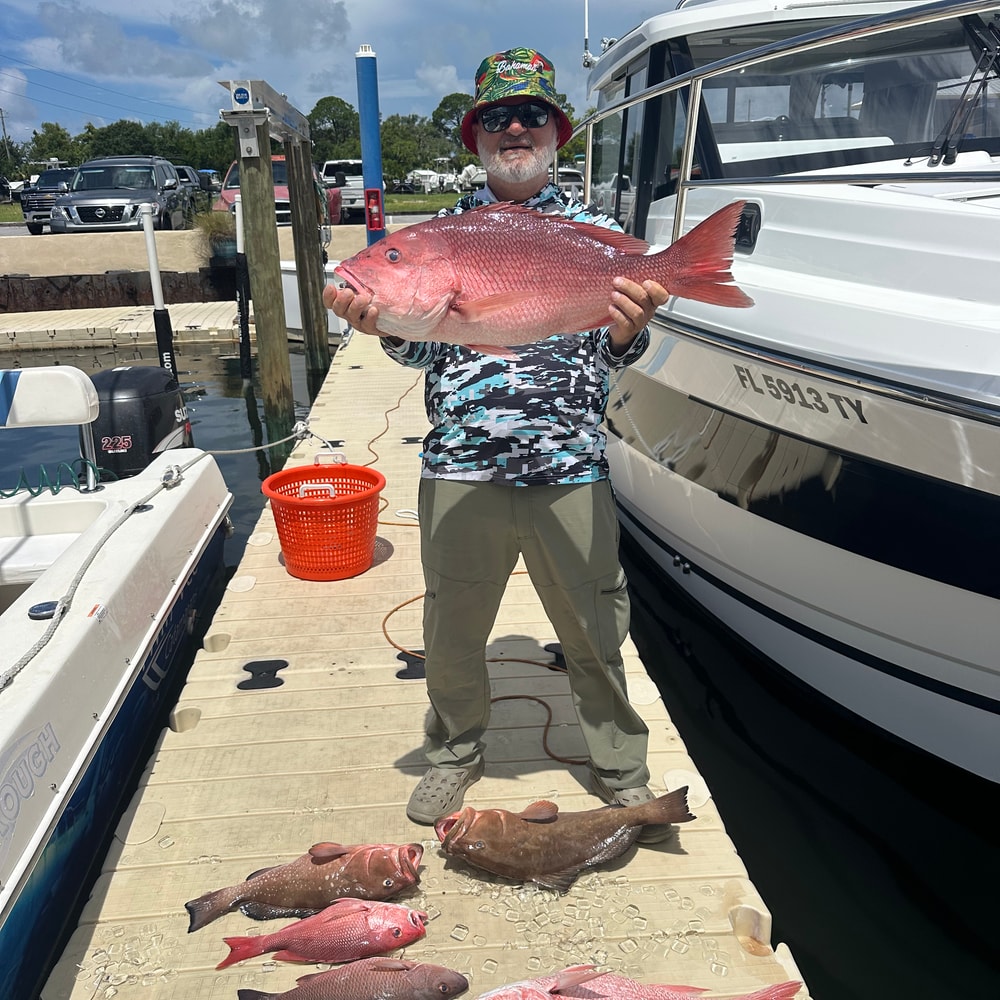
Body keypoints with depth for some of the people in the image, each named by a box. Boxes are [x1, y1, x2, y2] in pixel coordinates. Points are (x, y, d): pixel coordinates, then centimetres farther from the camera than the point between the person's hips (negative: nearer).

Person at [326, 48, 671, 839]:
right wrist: (384, 322, -15)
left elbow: (617, 354, 2)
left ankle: (624, 774, 32)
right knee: (451, 632, 13)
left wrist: (629, 326, -21)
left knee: (596, 633, 9)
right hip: (460, 470, 1)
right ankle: (456, 755, 39)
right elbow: (421, 349, 6)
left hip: (571, 471, -1)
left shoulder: (597, 231, 8)